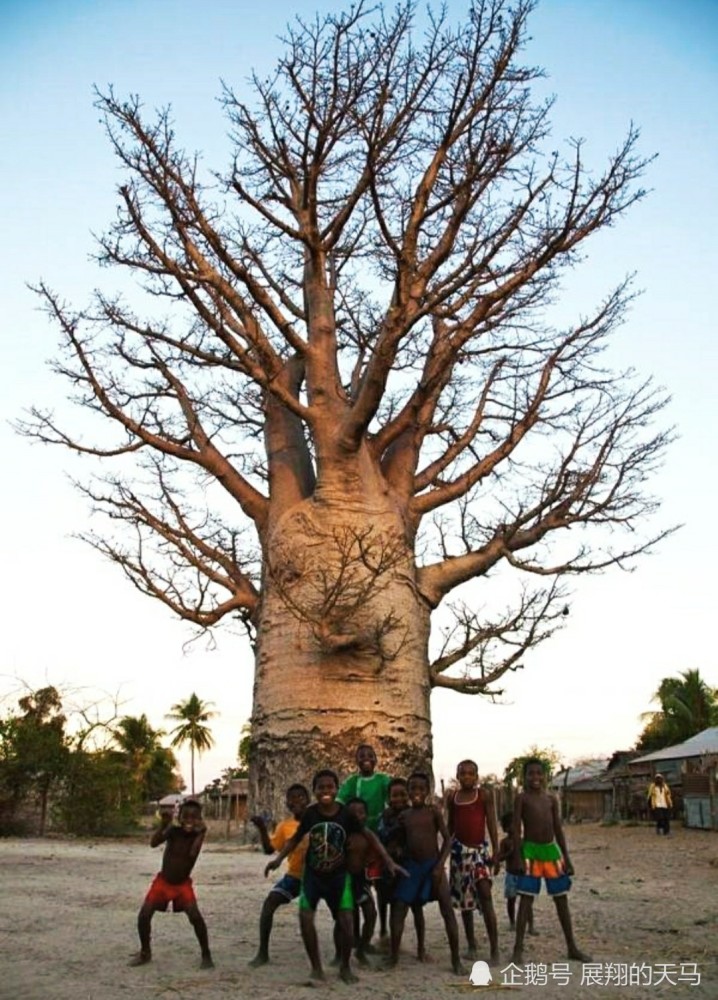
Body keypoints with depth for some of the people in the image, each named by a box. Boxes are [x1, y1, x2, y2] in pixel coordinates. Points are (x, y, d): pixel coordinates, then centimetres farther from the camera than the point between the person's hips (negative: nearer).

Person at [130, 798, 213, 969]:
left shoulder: (197, 835, -14)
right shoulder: (174, 831, -16)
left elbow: (193, 854, -31)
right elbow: (153, 843, -30)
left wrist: (201, 833, -34)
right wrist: (164, 824, -42)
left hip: (183, 884, -1)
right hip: (162, 881, 1)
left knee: (195, 917, -16)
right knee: (143, 915, -5)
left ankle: (206, 955, 1)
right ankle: (145, 952, 21)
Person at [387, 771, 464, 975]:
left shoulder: (434, 811, -4)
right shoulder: (404, 815, 6)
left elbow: (447, 839, -5)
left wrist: (440, 865, -14)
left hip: (433, 864, -3)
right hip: (411, 866, 3)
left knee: (447, 910, -6)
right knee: (398, 909, 2)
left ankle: (456, 959, 3)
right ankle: (394, 955, 16)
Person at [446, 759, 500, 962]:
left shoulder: (485, 794, -4)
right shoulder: (452, 797, 5)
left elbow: (491, 824, -4)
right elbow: (450, 826, 12)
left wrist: (496, 851, -10)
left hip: (480, 848, -3)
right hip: (459, 848, 4)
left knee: (485, 894, -15)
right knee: (464, 897, 9)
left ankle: (494, 947, -10)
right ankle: (471, 945, 22)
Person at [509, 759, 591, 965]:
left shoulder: (552, 799, 8)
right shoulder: (522, 798, -5)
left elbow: (558, 830, 11)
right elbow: (516, 829, -8)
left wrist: (566, 857, 7)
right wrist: (517, 857, -14)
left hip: (551, 850, 5)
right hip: (530, 851, -5)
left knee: (561, 899, 11)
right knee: (526, 899, -3)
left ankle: (572, 947, 23)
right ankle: (518, 948, 3)